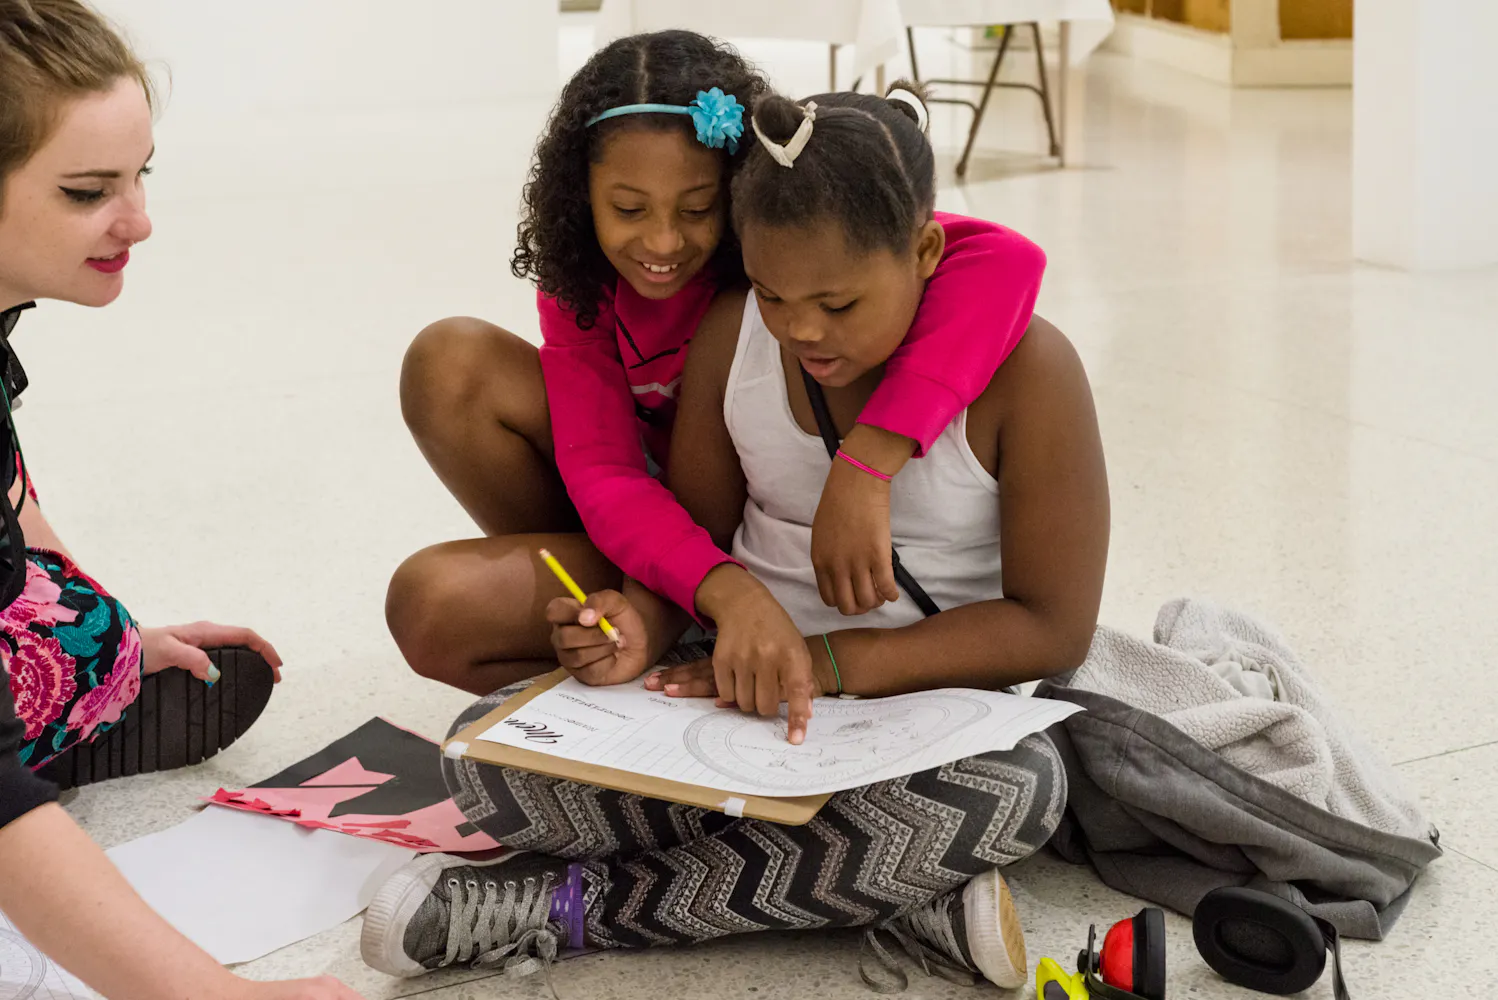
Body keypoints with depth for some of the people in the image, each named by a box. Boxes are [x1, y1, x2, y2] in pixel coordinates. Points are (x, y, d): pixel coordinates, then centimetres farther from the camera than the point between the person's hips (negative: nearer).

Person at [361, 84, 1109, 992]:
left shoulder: (1023, 368, -14)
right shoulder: (732, 335, -3)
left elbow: (1054, 627, -14)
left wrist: (830, 662, -23)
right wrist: (642, 621, -16)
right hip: (736, 687, 3)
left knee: (1017, 786, -40)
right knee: (489, 752, -21)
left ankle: (579, 903, -25)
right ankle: (908, 896, -19)